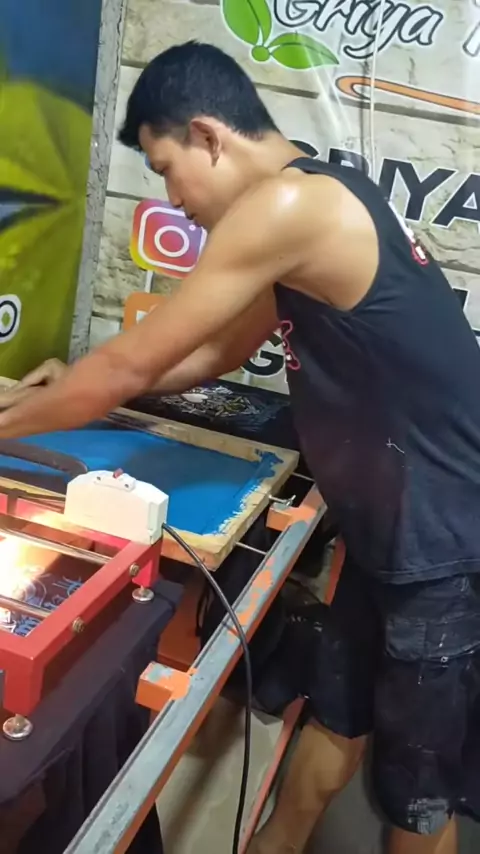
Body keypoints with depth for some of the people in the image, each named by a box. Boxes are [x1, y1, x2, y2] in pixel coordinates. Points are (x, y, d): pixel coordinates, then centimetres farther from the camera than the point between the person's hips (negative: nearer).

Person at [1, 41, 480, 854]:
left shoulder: (286, 204, -21)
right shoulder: (315, 204, 10)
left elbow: (133, 362, -16)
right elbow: (220, 352, 18)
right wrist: (76, 387, 17)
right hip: (397, 534, 9)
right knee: (334, 722, 25)